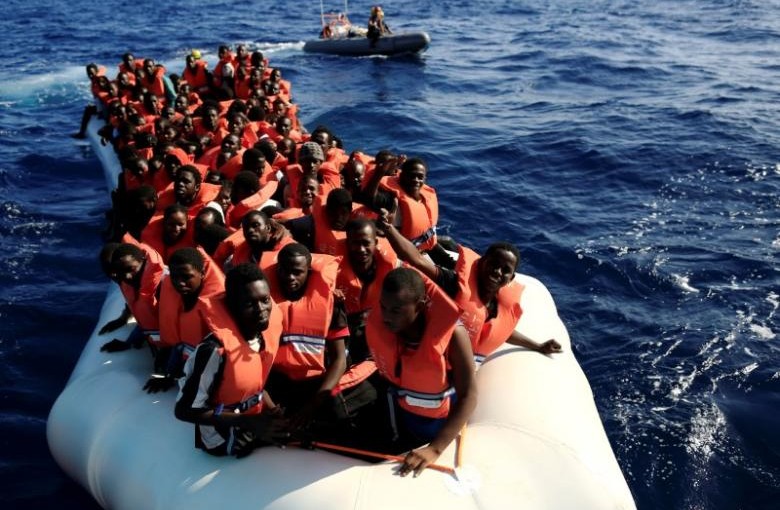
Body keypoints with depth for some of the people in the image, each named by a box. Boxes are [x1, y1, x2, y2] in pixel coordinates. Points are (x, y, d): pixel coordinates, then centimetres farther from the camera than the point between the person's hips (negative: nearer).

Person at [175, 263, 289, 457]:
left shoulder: (266, 330, -10)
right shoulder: (216, 349, -31)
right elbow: (185, 410, -22)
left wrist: (274, 413, -6)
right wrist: (250, 423, -26)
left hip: (256, 418, 7)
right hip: (224, 437, -7)